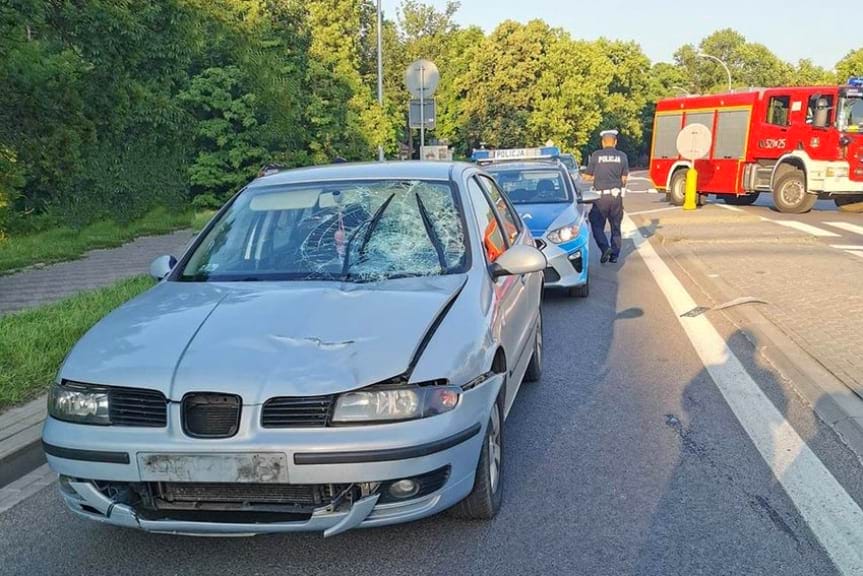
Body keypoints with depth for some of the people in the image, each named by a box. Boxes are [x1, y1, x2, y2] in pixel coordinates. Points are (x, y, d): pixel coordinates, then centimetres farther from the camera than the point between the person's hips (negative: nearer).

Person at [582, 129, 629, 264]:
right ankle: (614, 255, 15)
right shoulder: (622, 156, 0)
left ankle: (605, 248, -12)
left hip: (601, 197, -2)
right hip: (617, 196, 3)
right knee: (616, 227, 13)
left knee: (597, 225, 7)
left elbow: (587, 177, -1)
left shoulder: (596, 156, -5)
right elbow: (624, 178, 1)